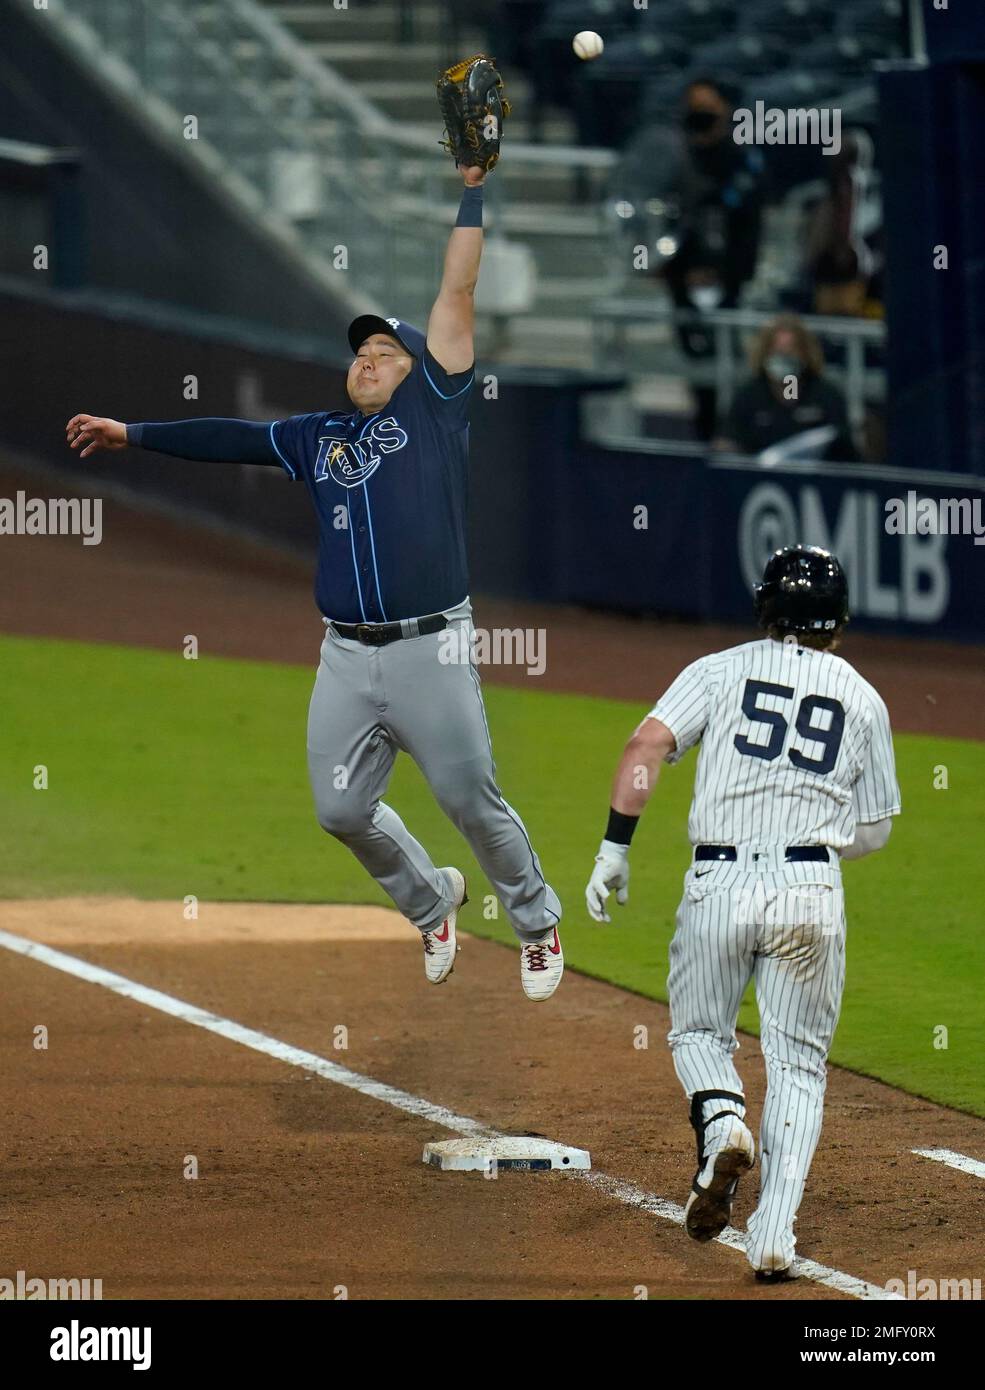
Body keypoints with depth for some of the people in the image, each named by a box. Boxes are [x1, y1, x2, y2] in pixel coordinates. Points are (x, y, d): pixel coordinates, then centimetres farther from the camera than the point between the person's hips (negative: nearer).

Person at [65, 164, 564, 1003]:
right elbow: (232, 439, 21)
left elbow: (458, 292, -1)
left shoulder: (431, 408, 4)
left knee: (472, 801, -3)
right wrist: (132, 435, 21)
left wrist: (474, 191, -5)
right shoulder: (318, 438, 16)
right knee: (343, 811, 6)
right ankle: (430, 902, 32)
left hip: (430, 650, -5)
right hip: (347, 658, 5)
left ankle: (538, 922, 19)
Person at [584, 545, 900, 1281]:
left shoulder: (723, 670, 6)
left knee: (699, 1032, 20)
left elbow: (648, 743, -8)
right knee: (797, 1062, 9)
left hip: (718, 882, -1)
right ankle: (774, 1237, -4)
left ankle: (723, 1126, -13)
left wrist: (614, 847, -8)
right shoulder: (864, 701, 11)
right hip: (812, 890, 1)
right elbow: (873, 832, 13)